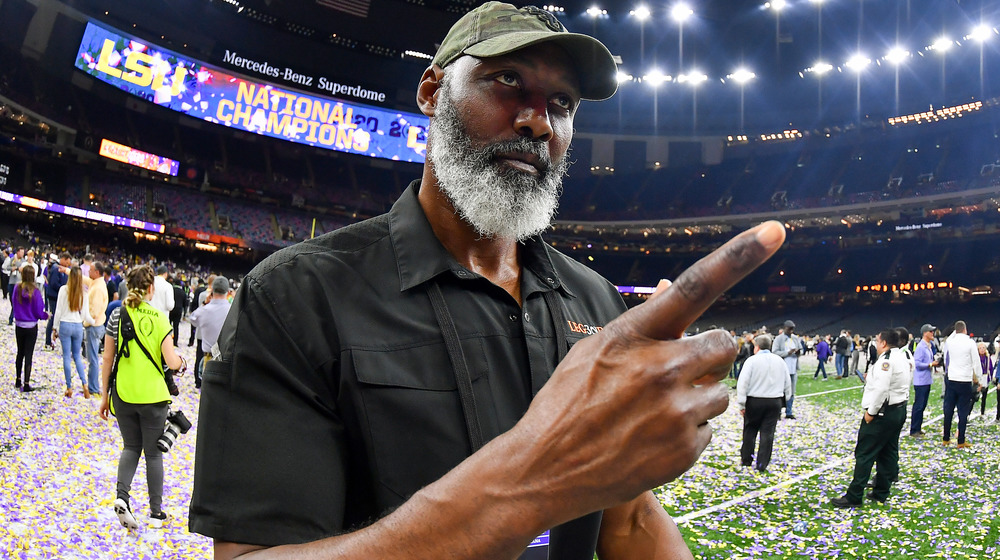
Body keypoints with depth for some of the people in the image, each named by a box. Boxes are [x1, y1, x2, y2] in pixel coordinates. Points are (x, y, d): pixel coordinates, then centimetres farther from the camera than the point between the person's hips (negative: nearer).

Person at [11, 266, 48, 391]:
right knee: (28, 355, 2)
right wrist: (46, 315, 8)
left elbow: (14, 304, 5)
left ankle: (18, 381, 30)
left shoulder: (17, 288, -7)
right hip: (31, 326, -4)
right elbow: (39, 311, -12)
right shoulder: (35, 291, -17)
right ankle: (26, 384, 4)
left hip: (19, 325, 4)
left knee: (20, 353, 20)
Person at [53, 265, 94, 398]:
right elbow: (85, 315, -1)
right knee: (77, 356, 15)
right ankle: (85, 384, 0)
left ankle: (69, 388, 11)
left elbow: (58, 311, -6)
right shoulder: (83, 293, -3)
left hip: (65, 325, -2)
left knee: (67, 357, 7)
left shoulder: (64, 290, -9)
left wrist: (55, 328, 3)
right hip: (78, 326, 2)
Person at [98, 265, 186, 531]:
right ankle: (156, 512, 18)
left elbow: (107, 359, 2)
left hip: (123, 394, 3)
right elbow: (171, 362, -12)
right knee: (153, 453, 10)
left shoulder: (117, 315, -1)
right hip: (153, 396, -2)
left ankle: (121, 494, -2)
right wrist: (182, 362, 11)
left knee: (131, 447, 20)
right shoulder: (159, 318, -9)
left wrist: (104, 395, 10)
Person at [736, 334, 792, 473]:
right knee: (768, 433, 5)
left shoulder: (752, 360, -8)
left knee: (750, 430, 12)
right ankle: (762, 464, 4)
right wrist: (784, 400, 23)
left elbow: (743, 383, -13)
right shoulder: (780, 361, 7)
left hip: (754, 401, -3)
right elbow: (788, 383, 14)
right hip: (775, 402, 3)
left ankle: (746, 459, 21)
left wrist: (741, 404, -8)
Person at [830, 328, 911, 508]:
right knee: (888, 452, 14)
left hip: (883, 412, -10)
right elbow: (896, 385, 15)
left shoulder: (886, 360, -18)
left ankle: (853, 497, -3)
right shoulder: (902, 358, 13)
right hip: (899, 410, 10)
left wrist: (871, 411, -19)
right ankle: (881, 492, 22)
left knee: (865, 454, -6)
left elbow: (881, 389, -27)